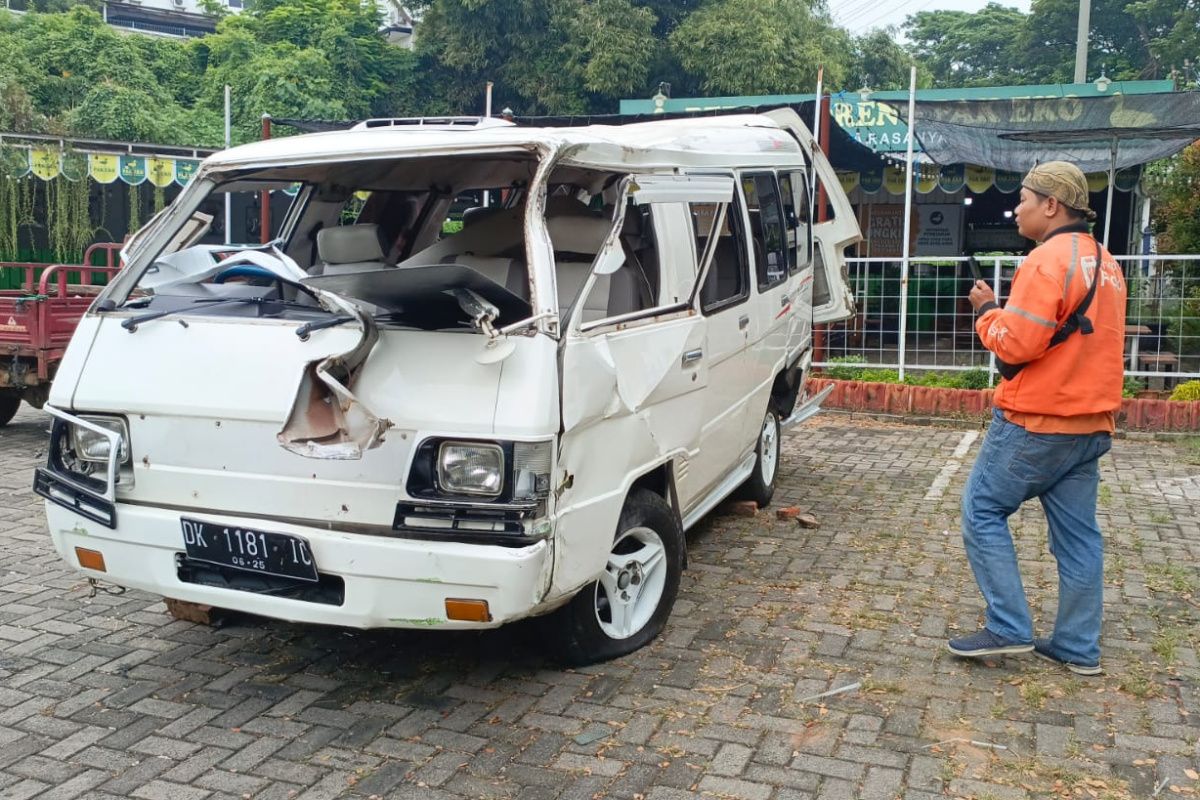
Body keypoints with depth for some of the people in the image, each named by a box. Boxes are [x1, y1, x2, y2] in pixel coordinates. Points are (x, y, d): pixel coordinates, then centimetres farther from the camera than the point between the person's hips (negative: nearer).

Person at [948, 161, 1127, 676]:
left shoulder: (1049, 259, -16)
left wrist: (986, 311, -4)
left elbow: (1016, 344, -21)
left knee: (982, 511, 3)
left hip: (1036, 422, -9)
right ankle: (1078, 648, 16)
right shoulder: (1104, 263, 15)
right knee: (1078, 535, 10)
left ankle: (1008, 629, 2)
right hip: (1089, 424, 9)